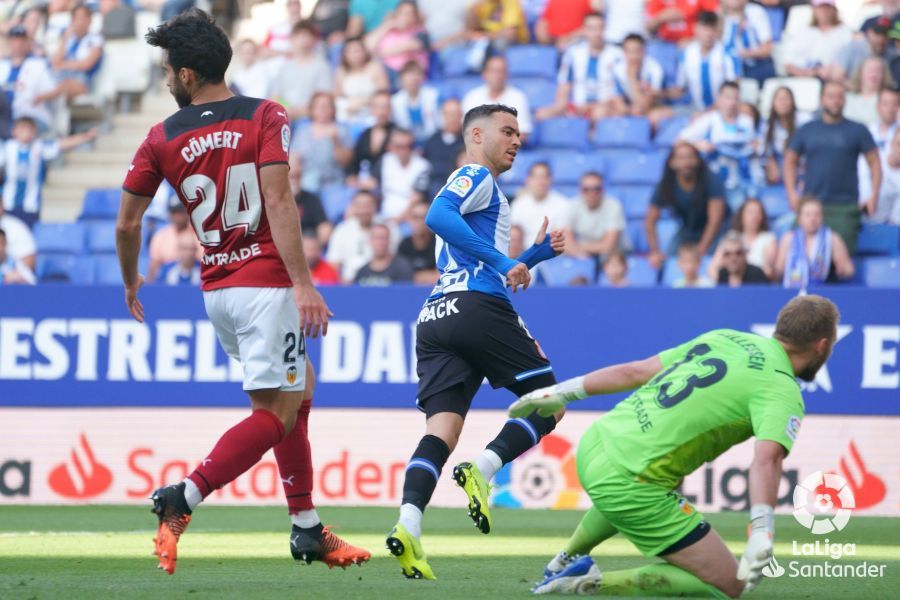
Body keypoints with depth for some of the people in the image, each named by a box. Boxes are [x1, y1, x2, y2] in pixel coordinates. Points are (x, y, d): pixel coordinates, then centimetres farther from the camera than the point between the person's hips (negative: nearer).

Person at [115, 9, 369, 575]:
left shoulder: (162, 138, 4)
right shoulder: (266, 117, -4)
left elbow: (127, 224, 7)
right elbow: (277, 202, -17)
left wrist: (131, 282, 26)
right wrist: (303, 283, -21)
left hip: (217, 290, 6)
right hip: (267, 282, -6)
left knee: (299, 386, 22)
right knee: (278, 413, -5)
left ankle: (307, 527, 21)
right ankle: (184, 497, -22)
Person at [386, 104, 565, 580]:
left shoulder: (476, 186, 33)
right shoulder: (476, 177, 4)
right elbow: (437, 217, -17)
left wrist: (535, 254, 31)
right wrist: (501, 261, -17)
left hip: (435, 317, 8)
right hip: (478, 307, -8)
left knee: (443, 425, -7)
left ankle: (408, 523, -29)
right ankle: (483, 468, -19)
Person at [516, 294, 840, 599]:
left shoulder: (724, 337, 13)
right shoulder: (783, 392, -8)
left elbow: (635, 370, 16)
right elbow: (766, 458, -28)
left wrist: (563, 392, 24)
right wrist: (762, 534, -39)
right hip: (628, 483, -9)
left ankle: (566, 561, 46)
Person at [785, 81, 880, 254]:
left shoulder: (858, 131, 7)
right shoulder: (807, 130, 12)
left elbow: (874, 163, 6)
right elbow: (790, 160, 16)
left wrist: (874, 196, -5)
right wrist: (791, 193, 4)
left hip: (845, 207, -2)